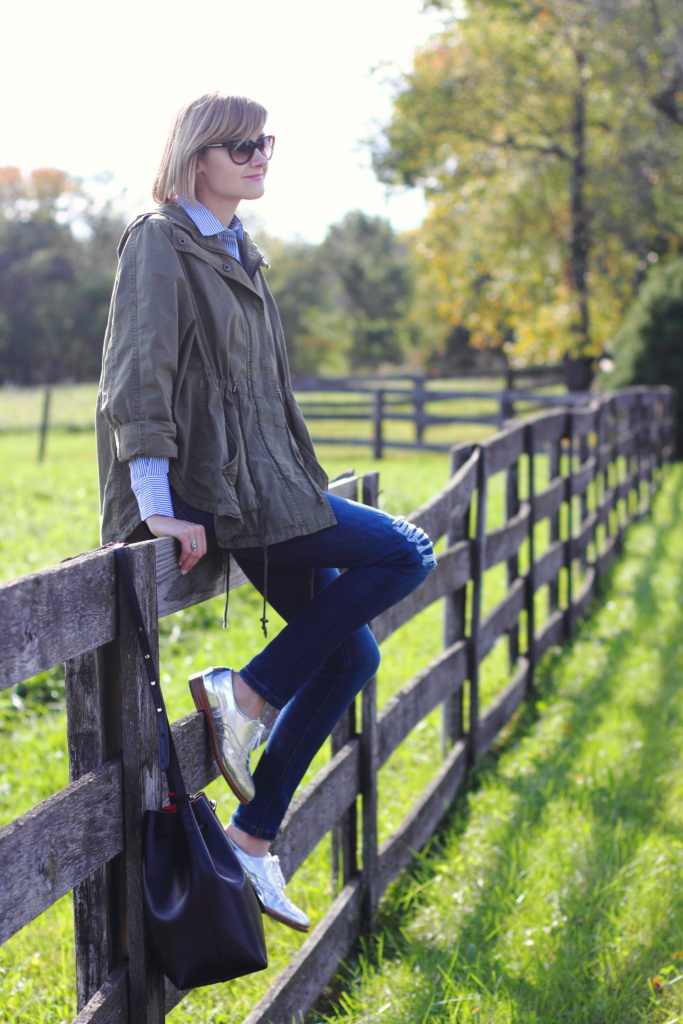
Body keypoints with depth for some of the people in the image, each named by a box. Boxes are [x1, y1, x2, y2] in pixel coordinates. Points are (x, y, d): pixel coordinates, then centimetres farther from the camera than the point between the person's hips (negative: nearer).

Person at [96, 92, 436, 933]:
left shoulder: (237, 252, 19)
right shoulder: (160, 241, -8)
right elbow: (138, 377, -16)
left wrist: (295, 479, 25)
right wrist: (158, 508, -23)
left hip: (256, 484, 9)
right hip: (206, 491, -9)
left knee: (349, 651, 8)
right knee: (404, 553, -14)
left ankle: (251, 840, 12)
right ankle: (244, 695, -9)